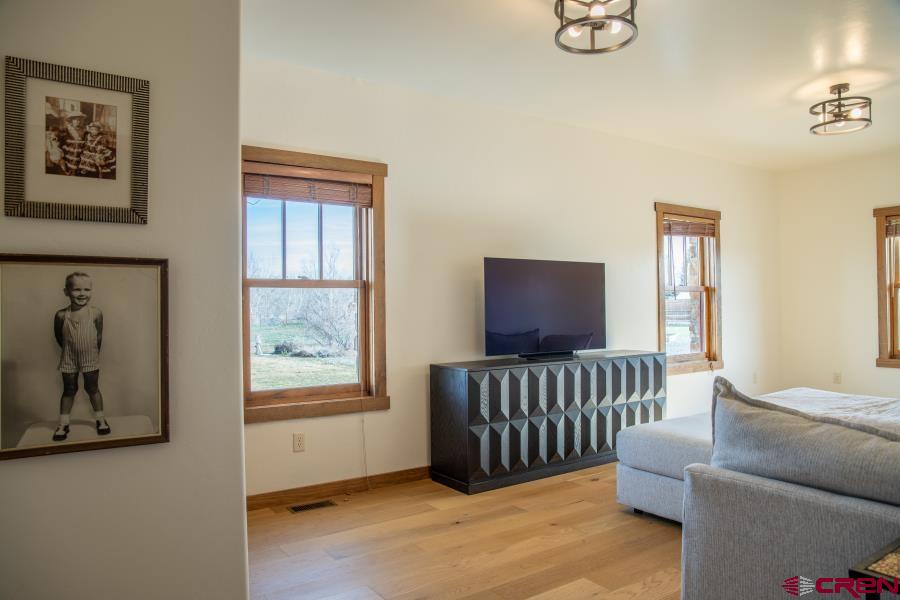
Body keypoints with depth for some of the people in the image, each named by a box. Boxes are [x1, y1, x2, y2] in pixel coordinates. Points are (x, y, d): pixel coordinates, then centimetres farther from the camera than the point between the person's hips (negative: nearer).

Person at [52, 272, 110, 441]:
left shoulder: (96, 313, -11)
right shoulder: (61, 315, -10)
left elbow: (99, 336, -2)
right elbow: (59, 336, 4)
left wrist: (94, 354, 1)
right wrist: (70, 349, 8)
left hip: (90, 358, -1)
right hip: (68, 359, 1)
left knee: (92, 388, 9)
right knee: (69, 389, 10)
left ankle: (100, 419, 23)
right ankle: (63, 424, 21)